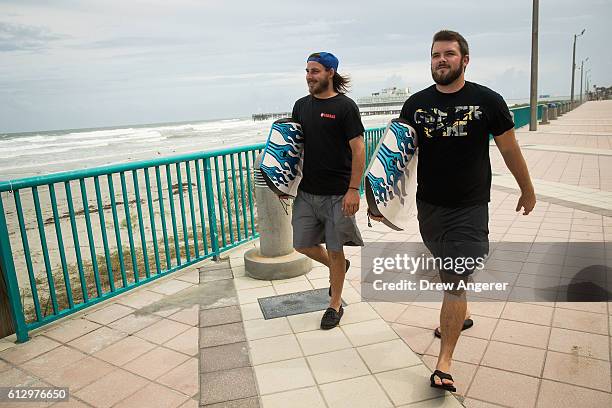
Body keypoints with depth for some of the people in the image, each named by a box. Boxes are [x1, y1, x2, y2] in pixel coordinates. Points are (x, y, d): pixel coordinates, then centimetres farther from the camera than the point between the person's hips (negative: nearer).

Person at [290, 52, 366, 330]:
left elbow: (358, 149, -11)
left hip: (337, 193, -6)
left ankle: (335, 304, 24)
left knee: (334, 249, 4)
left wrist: (353, 189, -17)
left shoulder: (345, 106, -8)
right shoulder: (301, 105, 10)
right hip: (306, 191, 6)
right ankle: (336, 266, 39)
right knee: (302, 244, 10)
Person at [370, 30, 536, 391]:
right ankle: (461, 315, 50)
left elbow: (510, 149, 3)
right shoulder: (415, 104, 0)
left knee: (456, 281, -8)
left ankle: (444, 363, 3)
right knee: (446, 271, 21)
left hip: (469, 208, -3)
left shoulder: (487, 100, -6)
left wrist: (528, 190, 12)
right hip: (429, 206, 4)